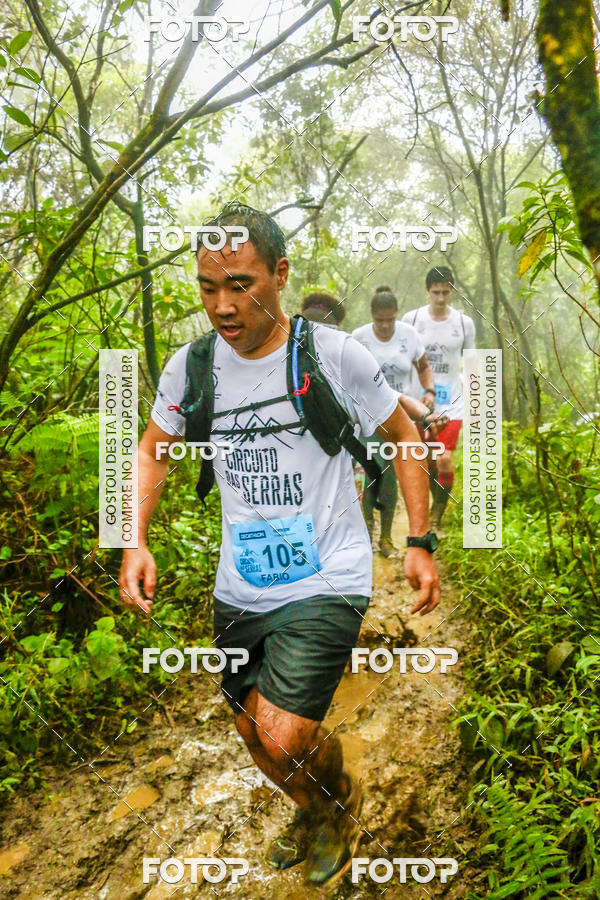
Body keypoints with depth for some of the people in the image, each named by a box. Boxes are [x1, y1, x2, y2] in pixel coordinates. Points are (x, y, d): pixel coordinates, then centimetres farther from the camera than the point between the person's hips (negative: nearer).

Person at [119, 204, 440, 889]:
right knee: (254, 733, 19)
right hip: (239, 591, 5)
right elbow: (152, 450, 11)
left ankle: (342, 799, 23)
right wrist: (135, 542, -3)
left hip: (327, 581, -4)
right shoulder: (190, 366, -4)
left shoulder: (336, 355, -12)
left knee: (285, 738, -16)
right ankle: (312, 811, 54)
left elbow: (404, 436, 2)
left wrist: (420, 541, -2)